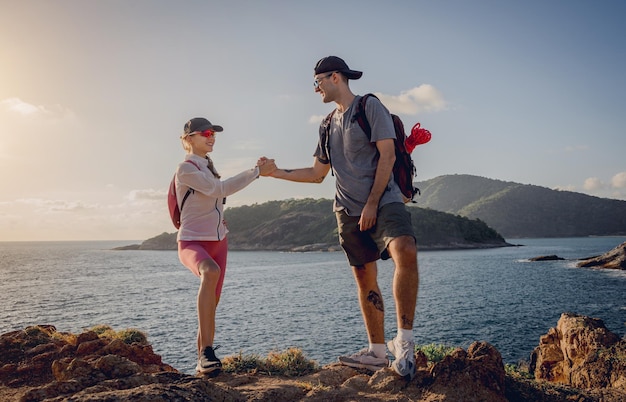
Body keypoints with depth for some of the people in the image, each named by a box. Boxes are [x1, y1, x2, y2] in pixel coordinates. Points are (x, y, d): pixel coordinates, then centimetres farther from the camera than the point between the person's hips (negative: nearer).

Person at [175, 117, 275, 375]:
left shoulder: (208, 167, 13)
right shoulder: (186, 168, -12)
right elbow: (219, 189, -24)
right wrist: (257, 172, -23)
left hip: (218, 241, 9)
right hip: (192, 242, -9)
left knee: (211, 304, 9)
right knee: (210, 272, -39)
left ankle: (203, 359, 21)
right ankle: (207, 352, -40)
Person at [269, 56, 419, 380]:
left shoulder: (370, 106, 0)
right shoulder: (329, 125, 19)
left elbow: (387, 155, -10)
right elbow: (317, 174, 24)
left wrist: (372, 204, -15)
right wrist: (276, 173, 17)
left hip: (383, 201, -6)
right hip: (349, 211, 7)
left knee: (405, 252, -31)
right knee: (364, 277, 6)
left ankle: (404, 339, -23)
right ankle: (377, 352, 15)